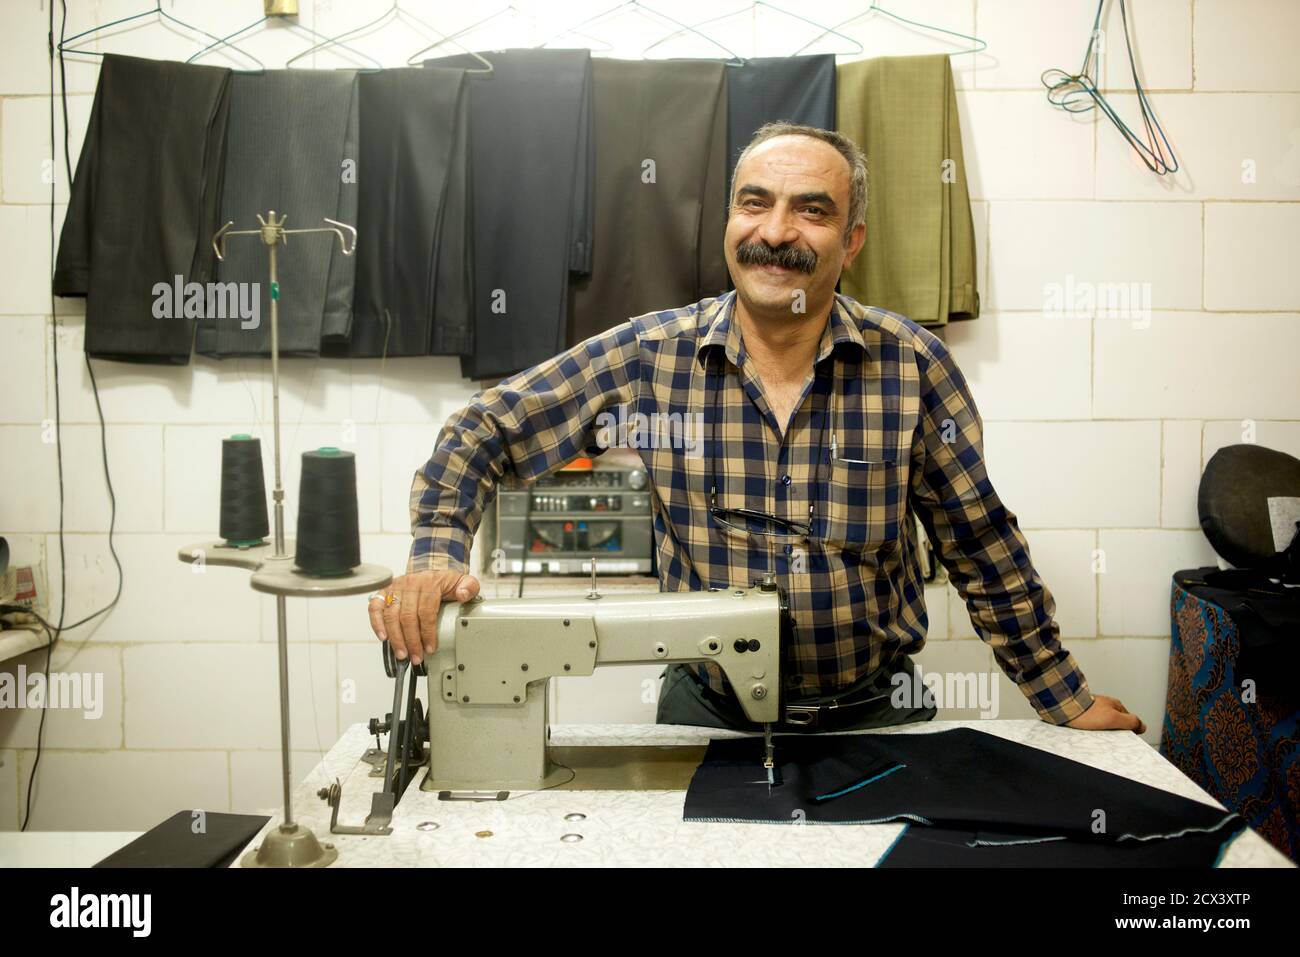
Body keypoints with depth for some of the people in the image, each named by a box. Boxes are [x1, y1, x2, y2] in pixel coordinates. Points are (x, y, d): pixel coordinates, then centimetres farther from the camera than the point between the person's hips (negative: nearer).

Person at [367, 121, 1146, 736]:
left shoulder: (913, 366, -11)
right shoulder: (650, 356, -11)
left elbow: (984, 549, -2)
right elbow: (483, 433, -5)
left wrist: (1067, 700, 3)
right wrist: (438, 557, -21)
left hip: (875, 714, 0)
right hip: (707, 712, 0)